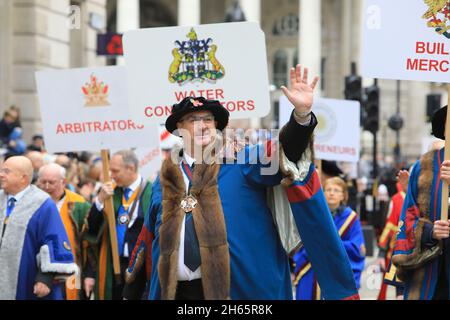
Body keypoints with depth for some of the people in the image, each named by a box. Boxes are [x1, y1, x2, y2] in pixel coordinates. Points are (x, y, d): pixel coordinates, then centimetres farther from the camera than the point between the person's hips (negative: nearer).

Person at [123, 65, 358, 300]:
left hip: (235, 288, -3)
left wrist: (302, 113, -30)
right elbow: (149, 237, 17)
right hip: (176, 290, 3)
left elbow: (284, 150, -12)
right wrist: (131, 293, 20)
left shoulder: (239, 162, 3)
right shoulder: (166, 177, 12)